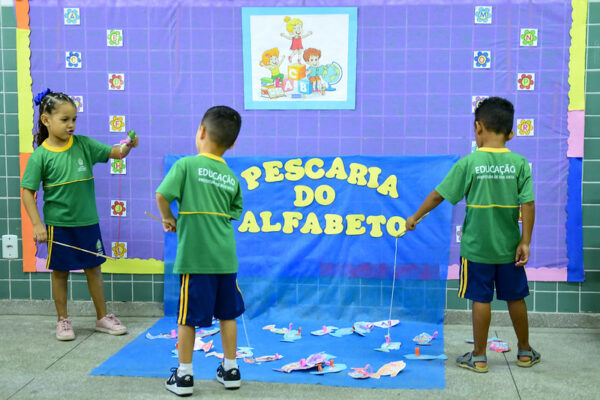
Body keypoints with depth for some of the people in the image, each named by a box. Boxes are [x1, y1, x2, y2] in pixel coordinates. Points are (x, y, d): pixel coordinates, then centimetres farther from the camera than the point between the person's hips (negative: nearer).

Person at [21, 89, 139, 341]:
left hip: (87, 221, 3)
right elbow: (28, 191, -8)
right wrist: (37, 224, -13)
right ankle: (63, 320, 24)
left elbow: (113, 153, -3)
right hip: (58, 224, -3)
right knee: (60, 272, 9)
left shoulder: (83, 144, -2)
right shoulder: (40, 155, -10)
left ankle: (102, 317, 25)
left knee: (94, 269, 13)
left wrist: (127, 146, -25)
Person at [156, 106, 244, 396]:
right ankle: (230, 370, 27)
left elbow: (162, 196, -14)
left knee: (188, 317, 7)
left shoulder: (186, 165, -8)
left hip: (194, 256, -4)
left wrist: (169, 220, 3)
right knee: (227, 314, 16)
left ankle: (184, 375, 16)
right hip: (225, 257, 4)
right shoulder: (232, 178, 6)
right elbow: (233, 214, 11)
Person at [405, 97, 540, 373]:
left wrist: (416, 217, 8)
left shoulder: (469, 163, -10)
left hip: (477, 246, -2)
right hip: (509, 246, 2)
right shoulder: (519, 163, -5)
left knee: (481, 300, 6)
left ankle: (479, 357, 15)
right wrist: (525, 242, -3)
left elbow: (439, 195, -5)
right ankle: (525, 352, 30)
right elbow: (528, 204, -9)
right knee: (515, 298, 15)